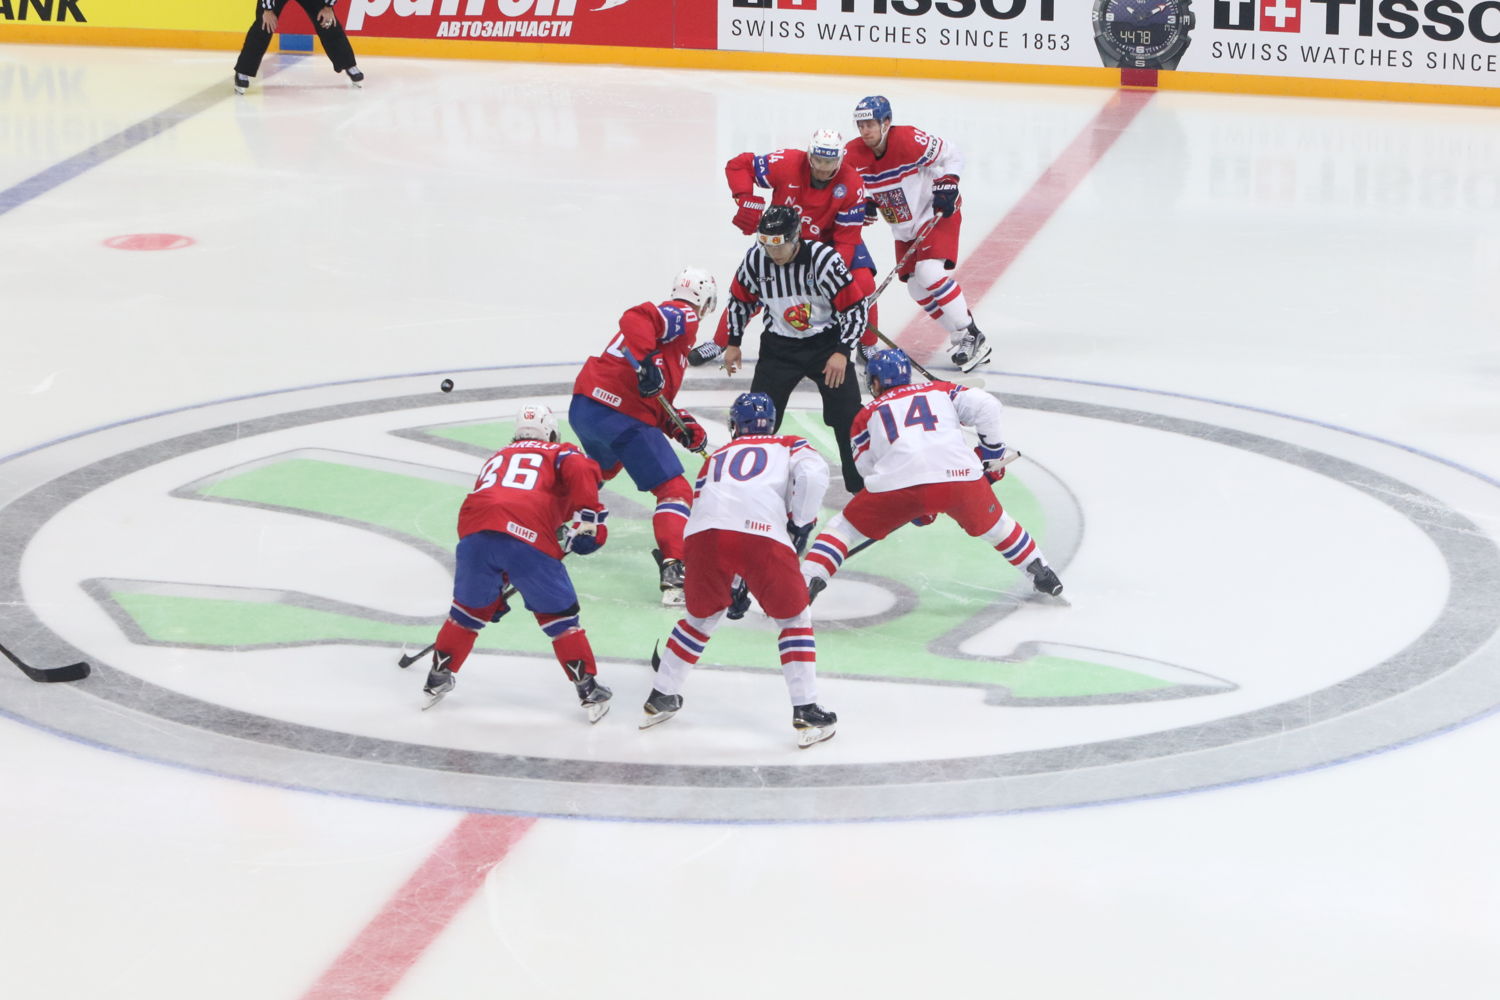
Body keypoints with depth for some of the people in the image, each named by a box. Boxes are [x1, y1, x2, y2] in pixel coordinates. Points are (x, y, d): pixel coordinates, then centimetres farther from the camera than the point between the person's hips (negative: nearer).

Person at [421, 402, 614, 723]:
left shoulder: (496, 459, 39)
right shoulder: (560, 453, 25)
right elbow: (579, 471, -2)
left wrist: (496, 592, 45)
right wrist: (588, 518, -4)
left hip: (474, 530, 4)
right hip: (528, 536, -3)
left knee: (471, 608, 26)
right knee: (559, 614, 11)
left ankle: (439, 677, 33)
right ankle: (589, 690, 10)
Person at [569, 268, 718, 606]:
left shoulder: (669, 318, 27)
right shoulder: (683, 318, 0)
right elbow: (635, 319, -22)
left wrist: (683, 427, 13)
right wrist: (645, 362, -31)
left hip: (583, 407, 9)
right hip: (623, 418, -9)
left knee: (603, 467, 40)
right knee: (675, 491, -6)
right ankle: (674, 573, -20)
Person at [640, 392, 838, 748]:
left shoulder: (715, 459, 37)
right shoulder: (789, 446, 27)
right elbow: (813, 475, 3)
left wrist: (732, 585, 47)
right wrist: (801, 524, 14)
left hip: (704, 533, 3)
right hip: (763, 535, -3)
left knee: (701, 616, 28)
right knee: (794, 618, 17)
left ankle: (660, 698, 34)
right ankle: (807, 714, 10)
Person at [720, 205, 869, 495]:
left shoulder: (823, 258, -23)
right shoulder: (755, 259, -13)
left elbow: (855, 307, -18)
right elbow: (740, 299, 8)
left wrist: (842, 353, -22)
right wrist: (733, 343, 10)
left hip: (826, 343, -2)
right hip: (779, 346, 2)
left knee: (848, 416, -6)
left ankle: (861, 482, 10)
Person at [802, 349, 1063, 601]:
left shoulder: (867, 415, 26)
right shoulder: (940, 390, 27)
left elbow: (866, 467, 21)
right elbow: (985, 405, 11)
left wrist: (913, 509, 29)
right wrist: (993, 451, 24)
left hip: (896, 484, -1)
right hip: (960, 474, 2)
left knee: (845, 525, 18)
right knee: (993, 524, 30)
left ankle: (807, 581, 4)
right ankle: (1041, 574, 35)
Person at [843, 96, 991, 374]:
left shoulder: (908, 140, -24)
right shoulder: (854, 154, -9)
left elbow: (951, 155, -13)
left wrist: (946, 184, -24)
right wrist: (864, 202, -12)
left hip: (937, 214, -7)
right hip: (904, 227, 7)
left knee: (929, 272, -24)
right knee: (917, 288, 3)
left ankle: (972, 337, -17)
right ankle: (961, 339, 16)